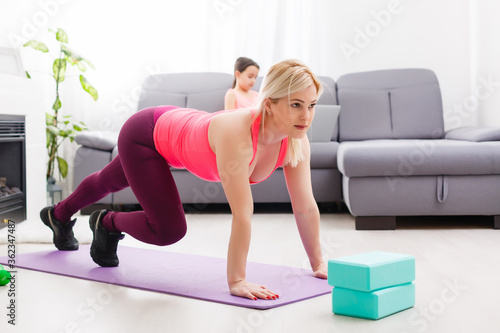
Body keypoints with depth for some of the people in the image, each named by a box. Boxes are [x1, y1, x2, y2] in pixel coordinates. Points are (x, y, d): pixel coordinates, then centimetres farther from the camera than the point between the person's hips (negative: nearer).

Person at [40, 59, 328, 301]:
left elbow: (306, 207, -18)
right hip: (144, 135, -7)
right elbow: (242, 214, -46)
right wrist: (236, 281, -44)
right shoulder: (237, 133, -46)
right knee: (169, 230, -18)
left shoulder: (297, 141, -26)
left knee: (110, 182, 31)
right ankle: (107, 223, 16)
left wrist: (318, 262, -18)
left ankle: (59, 215, 63)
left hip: (174, 126, 7)